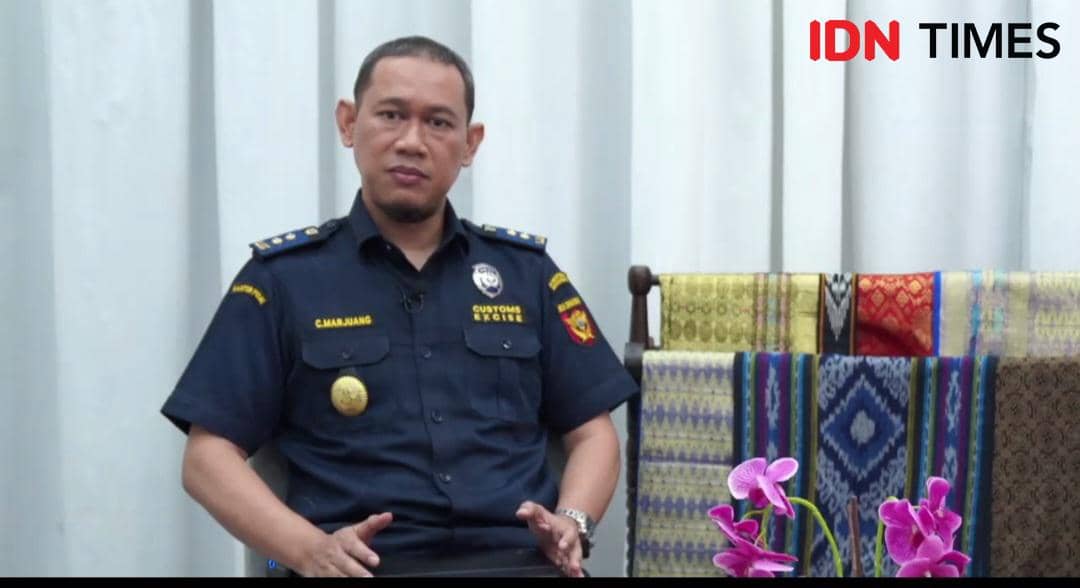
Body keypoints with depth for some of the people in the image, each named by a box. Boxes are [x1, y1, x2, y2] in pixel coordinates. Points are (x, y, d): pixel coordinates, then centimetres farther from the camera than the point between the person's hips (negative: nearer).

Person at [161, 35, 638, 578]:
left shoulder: (527, 270, 16)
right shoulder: (281, 276, 9)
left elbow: (592, 433, 17)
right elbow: (209, 457, 4)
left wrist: (571, 524, -4)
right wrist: (312, 550, -12)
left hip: (516, 560, 2)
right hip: (368, 566, -2)